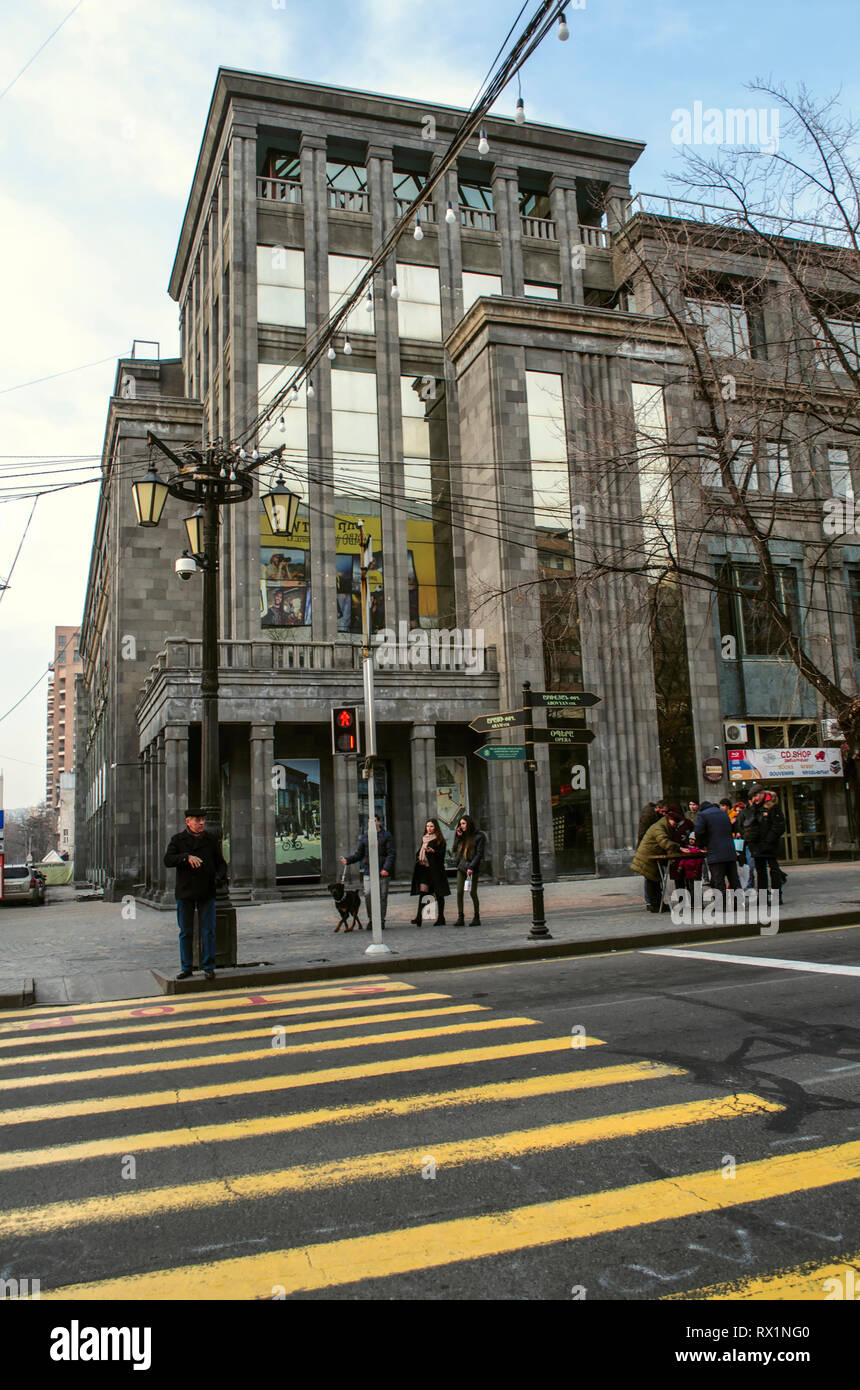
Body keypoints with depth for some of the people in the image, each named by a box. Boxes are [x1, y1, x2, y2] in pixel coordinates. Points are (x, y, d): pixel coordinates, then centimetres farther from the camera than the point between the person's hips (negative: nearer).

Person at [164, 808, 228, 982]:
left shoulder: (211, 840, 6)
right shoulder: (178, 840, 2)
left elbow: (220, 863, 9)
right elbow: (168, 860, -11)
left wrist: (220, 876, -12)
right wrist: (186, 857, -27)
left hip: (206, 892, 0)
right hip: (185, 892, 0)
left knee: (208, 931, -1)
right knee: (185, 932, 6)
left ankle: (208, 967, 7)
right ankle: (186, 968, 15)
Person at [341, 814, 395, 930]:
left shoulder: (386, 835, 2)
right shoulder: (364, 837, 10)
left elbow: (391, 854, -2)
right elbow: (359, 854, 14)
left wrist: (386, 868, -15)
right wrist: (348, 860, -2)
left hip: (383, 871, -1)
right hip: (368, 870, 2)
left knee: (382, 895, 1)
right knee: (368, 894, -9)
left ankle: (381, 920, 11)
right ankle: (371, 919, 3)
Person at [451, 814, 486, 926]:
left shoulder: (479, 836, -5)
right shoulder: (462, 835, 13)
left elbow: (479, 853, -10)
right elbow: (454, 850, 10)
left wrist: (471, 867, -17)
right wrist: (457, 837, 0)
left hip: (473, 867, -5)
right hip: (461, 866, 5)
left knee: (472, 893, -3)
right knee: (459, 892, -5)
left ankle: (476, 918, 9)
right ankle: (460, 918, -2)